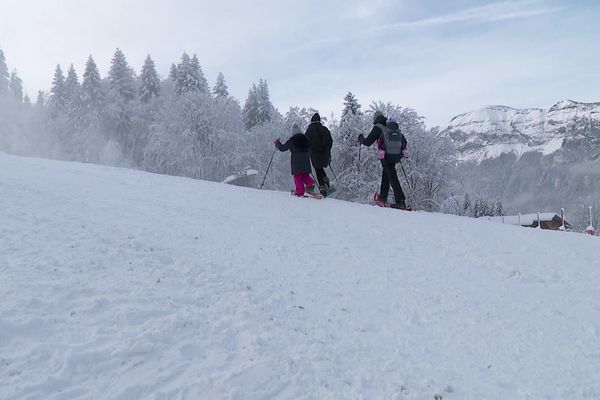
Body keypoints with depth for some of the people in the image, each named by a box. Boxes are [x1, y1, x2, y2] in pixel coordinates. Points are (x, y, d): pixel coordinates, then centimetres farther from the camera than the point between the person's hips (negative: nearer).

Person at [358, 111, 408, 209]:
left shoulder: (377, 128, -1)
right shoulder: (395, 127, 16)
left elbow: (368, 142, 0)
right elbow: (404, 141, 19)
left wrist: (361, 139, 20)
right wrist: (401, 152, 32)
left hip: (386, 156, -6)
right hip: (396, 156, 6)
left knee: (393, 178, -6)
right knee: (385, 174, 22)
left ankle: (401, 201, -10)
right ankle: (383, 197, 31)